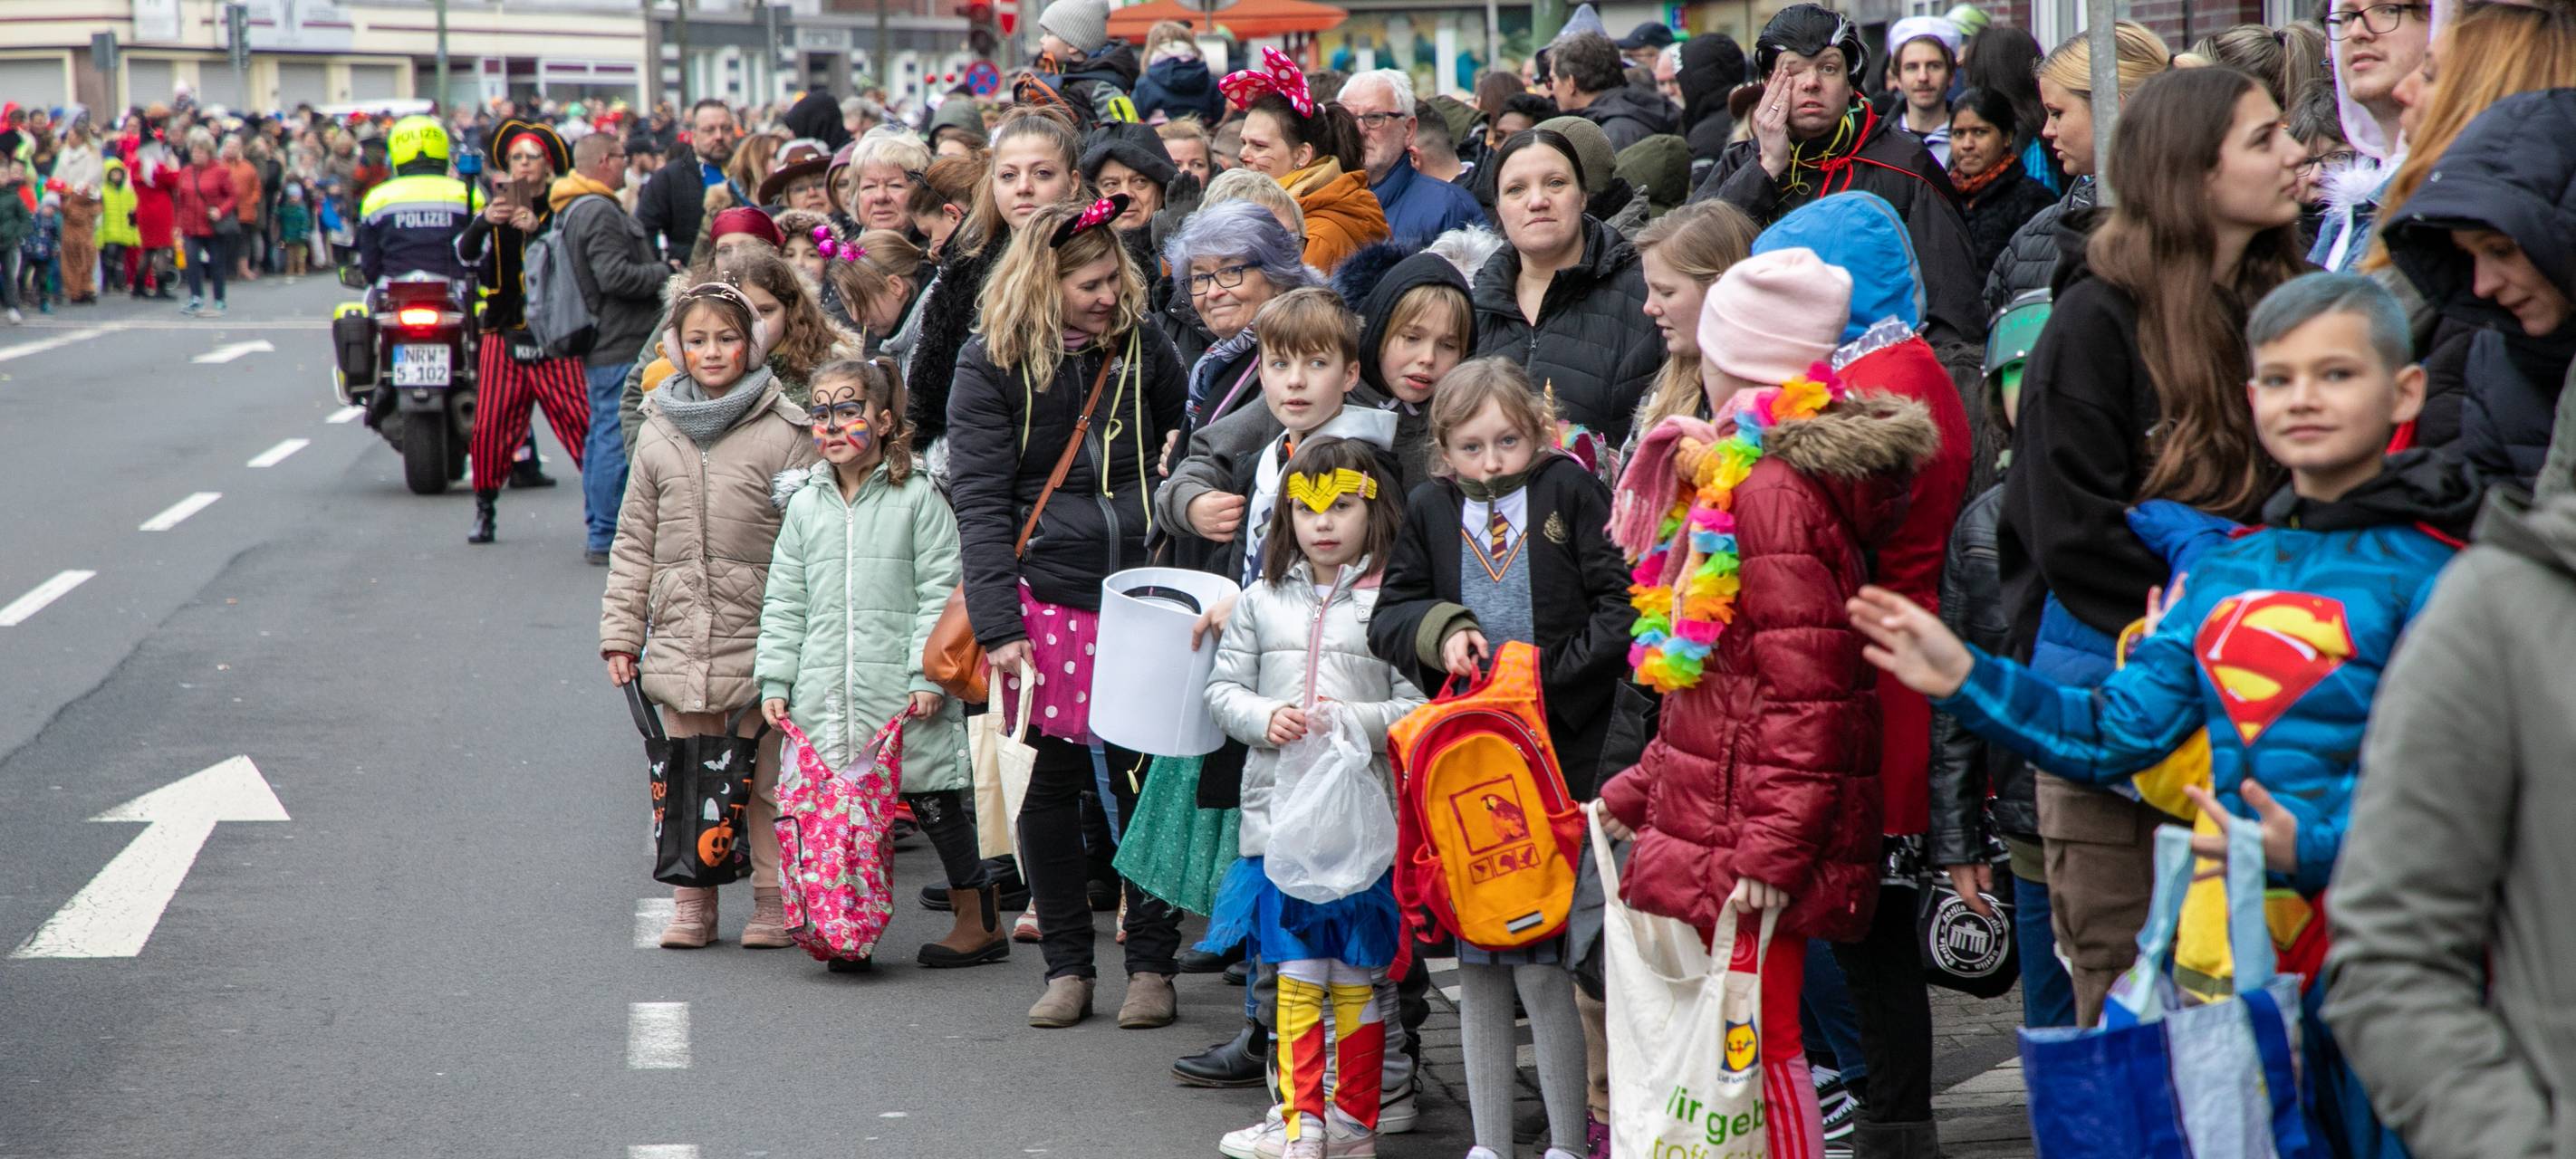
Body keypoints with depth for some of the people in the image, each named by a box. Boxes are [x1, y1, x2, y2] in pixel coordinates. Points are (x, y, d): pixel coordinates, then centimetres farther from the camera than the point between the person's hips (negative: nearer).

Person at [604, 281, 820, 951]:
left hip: (759, 637, -3)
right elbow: (634, 543, 14)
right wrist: (620, 632, 10)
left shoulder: (783, 433, -3)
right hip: (680, 637, 3)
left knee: (766, 780, 1)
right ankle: (692, 902, 15)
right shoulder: (658, 435, 9)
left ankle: (774, 902, 11)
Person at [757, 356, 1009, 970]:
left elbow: (940, 593, -4)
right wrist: (775, 679, 5)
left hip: (902, 691, -3)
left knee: (931, 800, 1)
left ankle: (981, 920, 12)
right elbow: (784, 602, 13)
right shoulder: (804, 505, 11)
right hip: (824, 695, 4)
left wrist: (930, 674, -12)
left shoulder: (917, 498, -1)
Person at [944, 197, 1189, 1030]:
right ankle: (1067, 967, 16)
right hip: (1048, 596, -1)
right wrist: (998, 623, -13)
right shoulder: (991, 366, -2)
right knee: (1051, 782, 4)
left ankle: (1151, 965, 13)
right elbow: (981, 500, -5)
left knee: (1143, 779, 2)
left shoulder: (1143, 348, 5)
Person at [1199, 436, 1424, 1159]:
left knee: (1359, 980, 5)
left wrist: (1349, 720, -19)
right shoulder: (1263, 599, 8)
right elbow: (1223, 689, 11)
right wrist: (1266, 718, -7)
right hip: (1280, 815, 3)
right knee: (1296, 977, 5)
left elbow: (1418, 707, -7)